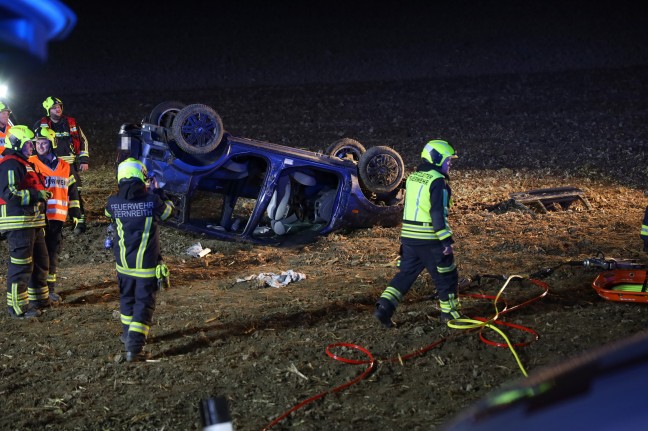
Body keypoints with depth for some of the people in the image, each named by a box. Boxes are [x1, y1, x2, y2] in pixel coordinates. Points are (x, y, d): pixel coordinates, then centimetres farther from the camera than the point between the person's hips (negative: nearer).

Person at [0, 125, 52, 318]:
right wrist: (36, 195, -23)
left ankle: (38, 298, 31)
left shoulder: (23, 163, 20)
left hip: (32, 222, 11)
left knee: (40, 261, 19)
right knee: (21, 265, -8)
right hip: (19, 223, -11)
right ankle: (17, 306, -2)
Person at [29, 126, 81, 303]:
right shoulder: (31, 164, 0)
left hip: (57, 217, 4)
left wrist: (75, 212, 14)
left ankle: (50, 288, 21)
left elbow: (72, 191, 18)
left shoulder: (65, 166, 12)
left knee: (53, 253, 11)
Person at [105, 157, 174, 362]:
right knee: (144, 304, 2)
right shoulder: (152, 200, -14)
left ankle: (128, 335, 40)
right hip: (147, 264, -3)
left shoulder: (113, 203, -8)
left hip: (123, 263, 3)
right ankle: (135, 346, -7)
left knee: (127, 299, 23)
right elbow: (169, 211, 7)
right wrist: (159, 192, 22)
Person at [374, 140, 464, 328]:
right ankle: (450, 312, 18)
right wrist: (446, 240, -20)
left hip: (408, 236, 7)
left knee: (405, 273, 12)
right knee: (446, 276, 8)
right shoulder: (437, 181, -13)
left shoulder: (412, 178, 13)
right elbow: (438, 213, -21)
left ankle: (384, 307, -1)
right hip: (429, 239, -7)